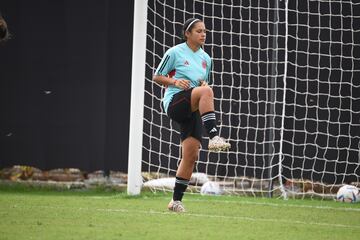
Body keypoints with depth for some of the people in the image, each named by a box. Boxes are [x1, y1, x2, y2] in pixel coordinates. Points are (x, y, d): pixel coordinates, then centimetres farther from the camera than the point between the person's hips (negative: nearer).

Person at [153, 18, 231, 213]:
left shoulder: (206, 58, 16)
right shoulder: (175, 52, 0)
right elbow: (157, 76, 4)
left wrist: (204, 84, 3)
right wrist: (175, 81, -15)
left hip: (193, 111, 6)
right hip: (174, 102, -6)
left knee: (191, 155, -4)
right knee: (206, 91, -35)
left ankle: (176, 200, 5)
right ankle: (214, 137, -43)